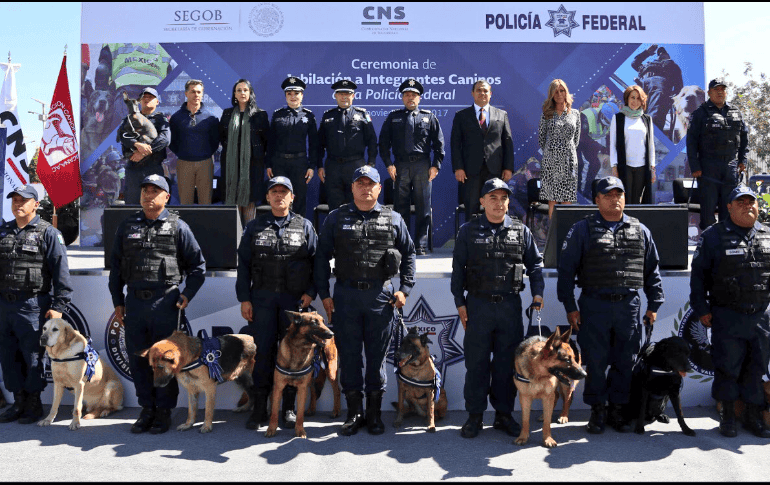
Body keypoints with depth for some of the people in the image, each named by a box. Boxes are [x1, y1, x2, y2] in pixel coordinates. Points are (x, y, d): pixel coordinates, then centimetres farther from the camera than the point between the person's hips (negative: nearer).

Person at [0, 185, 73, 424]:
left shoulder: (48, 233, -4)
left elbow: (61, 271, -8)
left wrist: (58, 306, -13)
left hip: (32, 305, -6)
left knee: (32, 357, 1)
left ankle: (34, 404, 14)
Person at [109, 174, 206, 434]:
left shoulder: (178, 226, 1)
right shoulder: (127, 226, 10)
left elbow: (198, 264, 4)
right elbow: (115, 266, 14)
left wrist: (187, 295, -3)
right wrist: (118, 302, 10)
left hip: (165, 301, -3)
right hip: (134, 301, 4)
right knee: (137, 359, 9)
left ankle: (164, 410, 16)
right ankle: (147, 408, 23)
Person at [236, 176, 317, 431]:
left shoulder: (304, 226, 8)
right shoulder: (254, 227, 10)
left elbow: (316, 261, 7)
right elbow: (244, 264, 9)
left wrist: (311, 292, -4)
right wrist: (244, 299, 2)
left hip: (295, 299, 0)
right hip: (262, 297, 1)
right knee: (262, 350, 1)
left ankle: (289, 408, 15)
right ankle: (260, 408, 12)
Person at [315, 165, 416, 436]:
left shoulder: (393, 219, 8)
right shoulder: (336, 218, 7)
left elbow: (409, 254, 14)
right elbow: (322, 257, 8)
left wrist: (405, 289, 5)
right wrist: (324, 293, 2)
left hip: (380, 296, 0)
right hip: (345, 295, 0)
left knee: (377, 355, 6)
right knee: (348, 354, 4)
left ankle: (374, 413, 19)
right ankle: (354, 412, 17)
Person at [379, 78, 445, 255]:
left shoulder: (429, 117, 11)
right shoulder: (393, 117, 11)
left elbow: (439, 143, 9)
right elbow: (383, 142, 9)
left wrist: (435, 166, -1)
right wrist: (389, 164, -1)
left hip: (422, 166, 0)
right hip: (400, 166, 1)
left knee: (423, 207, 0)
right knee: (401, 207, 3)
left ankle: (421, 245, 7)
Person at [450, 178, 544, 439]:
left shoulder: (521, 231, 8)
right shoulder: (468, 231, 4)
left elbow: (535, 263, 13)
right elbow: (458, 269, 4)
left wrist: (537, 293, 1)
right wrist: (460, 302, -1)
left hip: (510, 305, 2)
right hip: (478, 305, -1)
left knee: (508, 362, 8)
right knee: (476, 362, 3)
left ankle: (504, 413, 21)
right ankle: (475, 416, 14)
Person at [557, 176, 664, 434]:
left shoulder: (640, 230, 12)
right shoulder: (582, 230, 2)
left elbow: (652, 270, 16)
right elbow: (566, 270, 0)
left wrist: (653, 305, 11)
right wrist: (570, 307, -5)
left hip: (629, 306, 3)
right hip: (594, 306, -2)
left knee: (625, 362, 7)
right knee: (595, 362, 2)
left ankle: (617, 409, 21)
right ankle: (597, 410, 17)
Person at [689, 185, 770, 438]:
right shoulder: (714, 236, -1)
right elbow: (698, 273, -1)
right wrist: (702, 309, -5)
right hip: (726, 316, -4)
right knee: (727, 366, 1)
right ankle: (728, 416, 15)